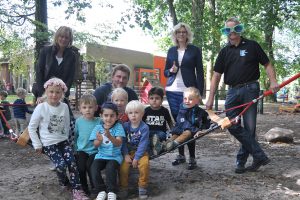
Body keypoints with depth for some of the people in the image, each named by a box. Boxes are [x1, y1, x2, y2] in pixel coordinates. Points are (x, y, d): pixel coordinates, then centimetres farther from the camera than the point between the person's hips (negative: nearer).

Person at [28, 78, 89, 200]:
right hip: (48, 144, -3)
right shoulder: (41, 108, -11)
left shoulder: (65, 107, -1)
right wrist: (37, 145, -6)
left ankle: (76, 190, -4)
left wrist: (65, 138, 12)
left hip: (63, 141, 3)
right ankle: (64, 182, 14)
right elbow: (31, 127, -5)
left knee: (72, 162, -15)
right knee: (61, 164, -19)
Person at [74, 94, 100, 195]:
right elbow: (75, 136, 14)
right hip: (81, 150, 2)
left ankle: (95, 188, 3)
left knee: (89, 165, -21)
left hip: (94, 150, -2)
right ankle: (84, 188, 9)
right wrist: (75, 149, 16)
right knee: (81, 167, -16)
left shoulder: (99, 122, -6)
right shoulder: (78, 121, 2)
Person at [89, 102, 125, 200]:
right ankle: (101, 190, -7)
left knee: (110, 168, -30)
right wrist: (99, 140, -28)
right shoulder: (98, 127, 0)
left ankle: (112, 191, -11)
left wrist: (110, 136, -39)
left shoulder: (118, 127, -7)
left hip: (115, 156, -3)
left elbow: (118, 143, -18)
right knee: (94, 167, -23)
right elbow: (96, 145, -4)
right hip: (101, 155, 3)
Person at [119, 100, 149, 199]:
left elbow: (143, 144, -16)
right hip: (128, 152, 2)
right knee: (123, 166, -21)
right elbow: (123, 142, -4)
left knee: (144, 164, -29)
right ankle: (123, 187, 1)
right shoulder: (125, 126, -3)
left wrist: (136, 158, -21)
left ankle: (142, 187, -8)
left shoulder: (144, 127, -12)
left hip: (141, 152, -2)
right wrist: (126, 155, -15)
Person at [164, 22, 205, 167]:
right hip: (172, 91, 4)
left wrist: (200, 93, -7)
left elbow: (200, 73, 1)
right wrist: (171, 70, -6)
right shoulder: (171, 50, 14)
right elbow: (165, 72, 18)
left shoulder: (195, 50, 4)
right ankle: (181, 155, 15)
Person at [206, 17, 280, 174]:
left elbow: (267, 64, 6)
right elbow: (216, 75, 9)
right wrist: (211, 98, 3)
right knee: (232, 126, -5)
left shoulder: (251, 46, 5)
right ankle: (259, 156, 3)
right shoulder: (224, 52, 13)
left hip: (250, 90, -3)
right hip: (232, 91, 4)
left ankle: (241, 161, 11)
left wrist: (273, 81, -12)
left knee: (249, 127, -2)